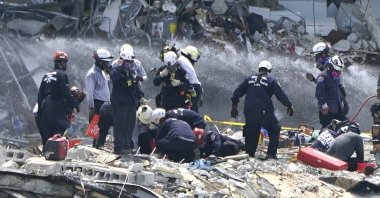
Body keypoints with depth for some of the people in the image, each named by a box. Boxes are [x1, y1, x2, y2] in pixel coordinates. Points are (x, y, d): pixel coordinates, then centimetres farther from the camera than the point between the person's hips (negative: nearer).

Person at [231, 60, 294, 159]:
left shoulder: (250, 79, 13)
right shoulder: (271, 80, 2)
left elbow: (237, 92, 11)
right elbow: (281, 95, 0)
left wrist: (234, 106, 19)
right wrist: (289, 106, 13)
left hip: (249, 112, 4)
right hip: (265, 112, -4)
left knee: (251, 132, 18)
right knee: (274, 130, 11)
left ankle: (249, 154, 16)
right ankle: (271, 153, 2)